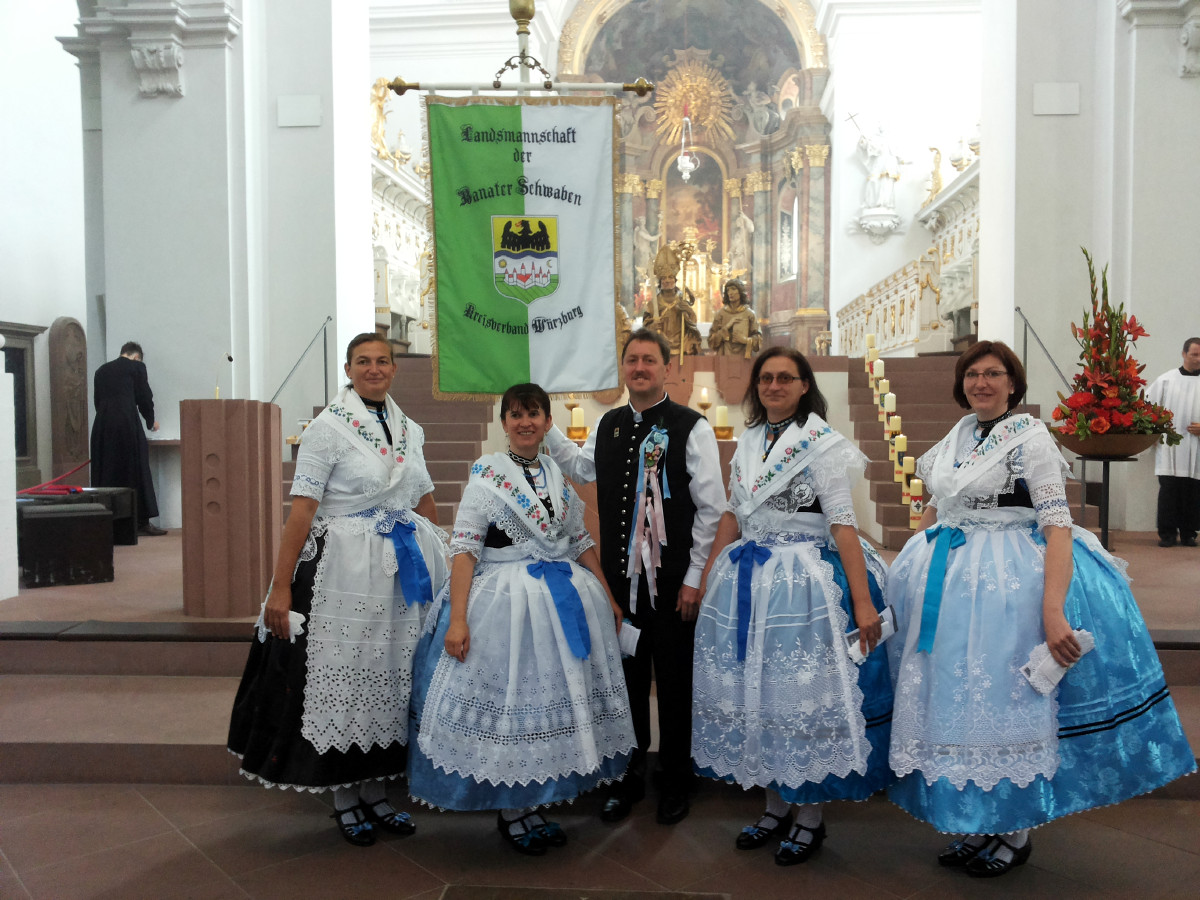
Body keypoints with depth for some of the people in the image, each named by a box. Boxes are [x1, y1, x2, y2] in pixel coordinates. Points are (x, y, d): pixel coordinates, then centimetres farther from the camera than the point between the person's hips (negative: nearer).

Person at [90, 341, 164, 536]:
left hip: (102, 425, 5)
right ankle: (142, 522, -1)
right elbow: (144, 397, 5)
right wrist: (151, 421, 21)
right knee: (136, 471, -1)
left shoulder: (101, 370, 20)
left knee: (106, 474, 9)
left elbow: (97, 400, 19)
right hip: (127, 423, -5)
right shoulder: (136, 366, 5)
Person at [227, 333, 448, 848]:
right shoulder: (329, 426, -8)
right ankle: (344, 800, 22)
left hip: (402, 572, 6)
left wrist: (443, 568, 14)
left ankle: (375, 793, 28)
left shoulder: (409, 429, 10)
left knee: (388, 678, 12)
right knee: (342, 677, 4)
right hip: (344, 572, -5)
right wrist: (280, 587, -18)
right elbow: (301, 509, -14)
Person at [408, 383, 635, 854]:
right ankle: (508, 812, 20)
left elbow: (581, 540, 14)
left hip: (566, 599, 6)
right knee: (507, 698, 1)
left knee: (551, 696, 11)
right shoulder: (487, 472, -7)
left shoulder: (558, 474, 8)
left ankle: (532, 805, 27)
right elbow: (464, 546, -12)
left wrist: (608, 597, 11)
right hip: (505, 602, -5)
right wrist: (457, 618, -20)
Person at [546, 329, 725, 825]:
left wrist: (693, 578, -8)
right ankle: (629, 776, 33)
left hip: (671, 581, -4)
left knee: (674, 682, 9)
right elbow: (581, 467, 28)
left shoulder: (692, 428, -8)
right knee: (626, 677, 14)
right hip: (620, 578, 4)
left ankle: (675, 783, 29)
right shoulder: (609, 426, 8)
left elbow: (711, 508, -7)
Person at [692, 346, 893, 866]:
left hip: (805, 581, -6)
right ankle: (776, 806, 28)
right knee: (758, 690, 10)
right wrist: (707, 582, 11)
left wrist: (863, 602, -18)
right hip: (749, 582, 6)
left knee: (803, 691, 1)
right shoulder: (748, 442, 10)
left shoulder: (822, 444, -7)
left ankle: (810, 818, 19)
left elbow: (844, 525, -12)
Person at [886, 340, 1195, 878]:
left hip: (1009, 580, -7)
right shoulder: (958, 436, 10)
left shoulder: (1029, 436, -11)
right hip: (950, 580, 7)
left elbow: (1058, 526, -19)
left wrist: (1053, 611, -29)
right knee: (956, 699, 11)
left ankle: (1015, 834, 21)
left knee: (1006, 703, 1)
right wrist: (908, 570, 19)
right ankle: (977, 824, 27)